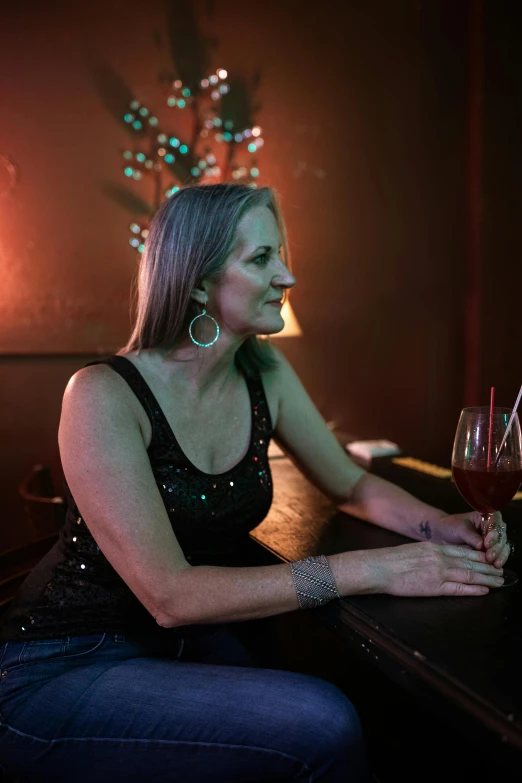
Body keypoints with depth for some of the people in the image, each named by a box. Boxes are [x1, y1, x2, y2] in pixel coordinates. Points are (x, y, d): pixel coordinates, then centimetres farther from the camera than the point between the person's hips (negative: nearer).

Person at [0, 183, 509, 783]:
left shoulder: (266, 374, -1)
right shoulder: (104, 395, -20)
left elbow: (352, 485, 11)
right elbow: (170, 595, -25)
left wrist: (443, 526, -9)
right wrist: (368, 570, -28)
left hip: (197, 646, 6)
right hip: (65, 672, -5)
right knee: (321, 723, -25)